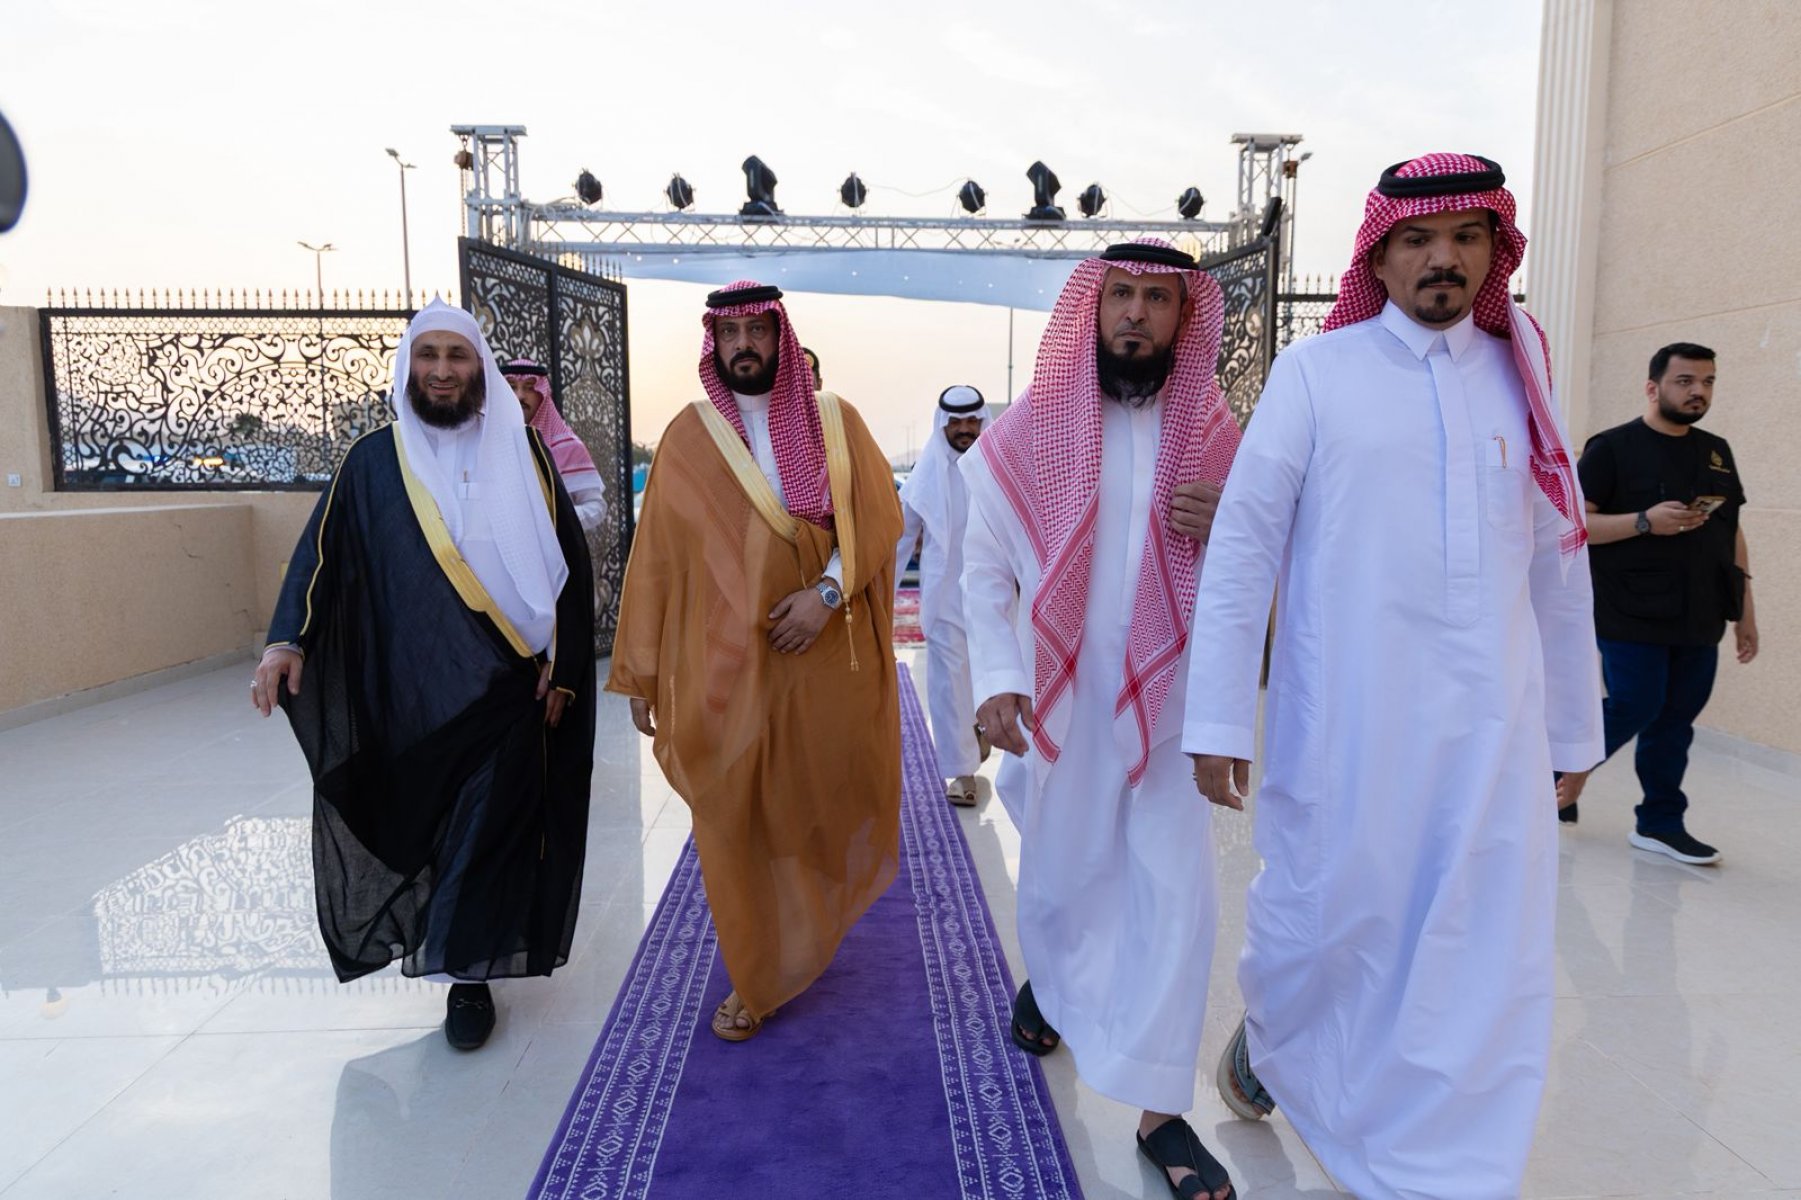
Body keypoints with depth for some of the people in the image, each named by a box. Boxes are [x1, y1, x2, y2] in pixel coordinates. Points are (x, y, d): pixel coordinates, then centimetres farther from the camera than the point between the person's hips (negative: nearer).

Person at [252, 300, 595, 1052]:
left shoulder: (520, 454, 3)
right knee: (421, 821, 13)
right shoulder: (373, 462, 5)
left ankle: (467, 971, 13)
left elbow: (567, 563, 1)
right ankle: (461, 953, 37)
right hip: (409, 692, 2)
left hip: (504, 688, -1)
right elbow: (323, 552, 0)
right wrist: (287, 639, -16)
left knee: (488, 827, -1)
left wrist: (562, 667, -4)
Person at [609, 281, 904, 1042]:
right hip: (724, 664, -1)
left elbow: (879, 514, -2)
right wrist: (640, 673, 2)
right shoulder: (688, 435, 3)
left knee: (822, 800, 11)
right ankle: (757, 975, 21)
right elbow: (654, 559, 3)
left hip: (823, 660, 1)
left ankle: (810, 922, 40)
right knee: (736, 821, 4)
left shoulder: (836, 421, 5)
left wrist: (825, 592, -18)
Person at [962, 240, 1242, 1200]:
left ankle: (1160, 1108, 16)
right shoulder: (1026, 434, -3)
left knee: (1175, 891, -1)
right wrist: (997, 678, -14)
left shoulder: (1215, 438, 0)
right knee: (1059, 866, 17)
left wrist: (1223, 535, -16)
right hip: (1059, 700, 0)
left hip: (1170, 702, 0)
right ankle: (1050, 979, 51)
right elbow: (984, 567, -3)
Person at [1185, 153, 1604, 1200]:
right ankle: (1267, 1038, 43)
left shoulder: (1522, 378, 9)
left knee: (1485, 967, 7)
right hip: (1343, 721, -3)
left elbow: (1559, 569, 13)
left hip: (1493, 728, 4)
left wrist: (1574, 728, 15)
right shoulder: (1316, 372, -3)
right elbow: (1242, 549, -6)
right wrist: (1220, 722, -10)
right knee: (1324, 921, 9)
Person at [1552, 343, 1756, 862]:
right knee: (1634, 709, -7)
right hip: (1633, 615, -6)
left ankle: (1662, 823, 17)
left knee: (1676, 719, 7)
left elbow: (1732, 533, 17)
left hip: (1699, 620, 6)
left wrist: (1746, 610, 13)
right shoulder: (1613, 447, -5)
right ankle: (1571, 766, 19)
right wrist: (1646, 521, -23)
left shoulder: (1717, 452, 14)